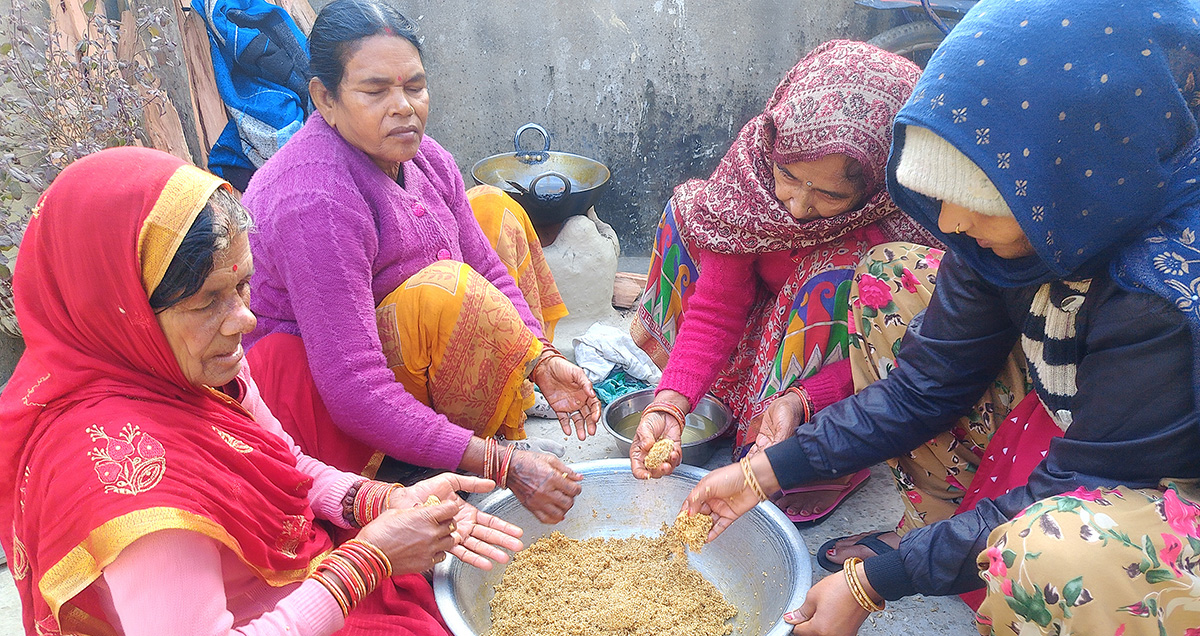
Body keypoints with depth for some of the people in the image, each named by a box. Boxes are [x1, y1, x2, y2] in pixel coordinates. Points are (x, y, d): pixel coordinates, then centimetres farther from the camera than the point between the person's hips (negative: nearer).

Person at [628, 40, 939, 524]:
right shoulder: (754, 163, -24)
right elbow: (716, 308, -23)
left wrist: (800, 400, -45)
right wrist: (670, 403, -36)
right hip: (772, 318, 4)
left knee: (835, 279, -35)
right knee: (691, 209, -13)